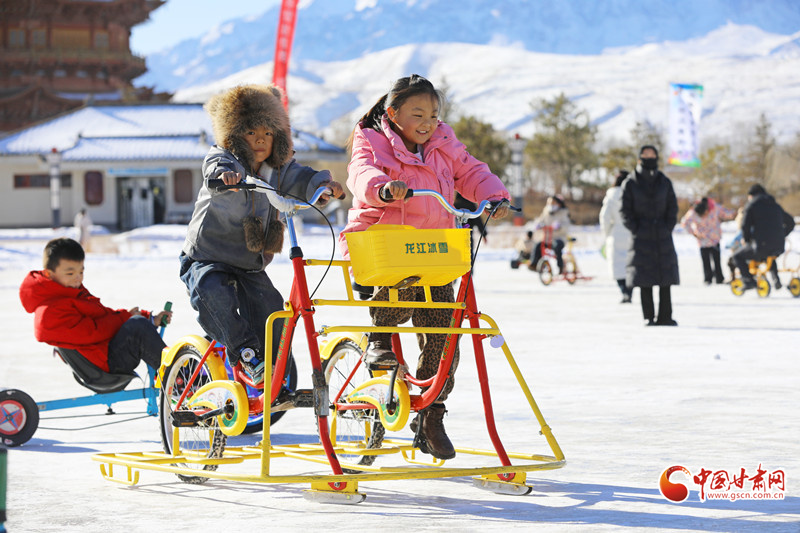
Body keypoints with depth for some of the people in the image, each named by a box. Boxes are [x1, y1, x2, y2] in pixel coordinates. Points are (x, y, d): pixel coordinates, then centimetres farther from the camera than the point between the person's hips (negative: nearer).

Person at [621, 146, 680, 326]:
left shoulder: (664, 182, 9)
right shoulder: (631, 183, 2)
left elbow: (673, 208, 10)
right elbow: (626, 211, 2)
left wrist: (668, 227, -2)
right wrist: (636, 229, -7)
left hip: (663, 236, 2)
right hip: (642, 237, -2)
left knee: (665, 278, -1)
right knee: (644, 279, -4)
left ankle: (665, 316, 3)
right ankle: (649, 317, 0)